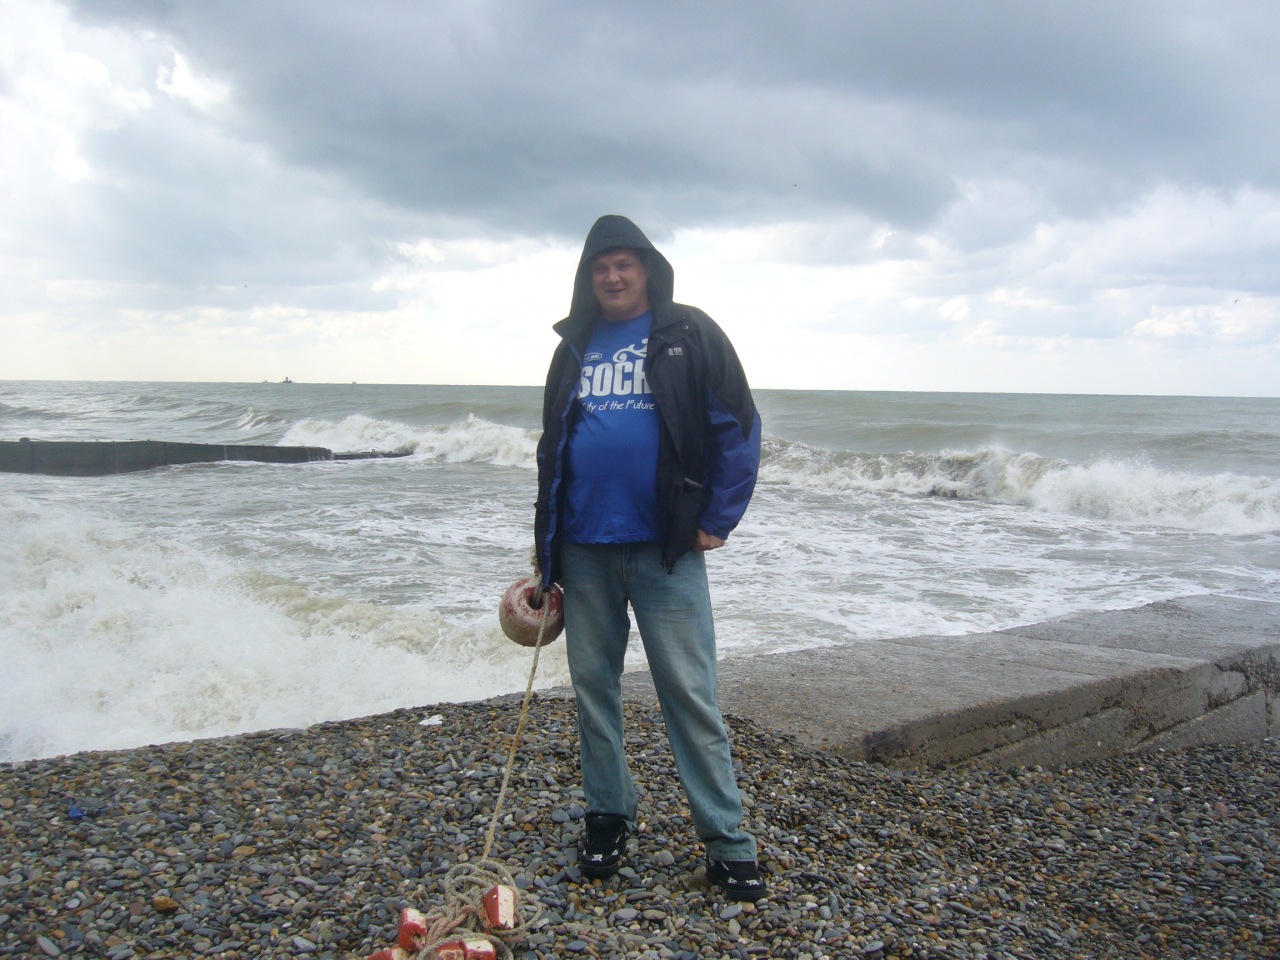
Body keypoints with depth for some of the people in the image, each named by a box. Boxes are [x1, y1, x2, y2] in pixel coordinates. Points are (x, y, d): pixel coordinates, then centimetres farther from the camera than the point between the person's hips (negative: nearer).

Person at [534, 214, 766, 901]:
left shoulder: (689, 336, 0)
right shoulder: (575, 348, 13)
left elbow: (738, 428, -1)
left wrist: (717, 522, -6)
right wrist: (547, 547, 15)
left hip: (664, 548, -4)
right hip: (585, 550, 5)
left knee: (689, 692, -3)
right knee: (593, 685, 11)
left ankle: (727, 842, 7)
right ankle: (608, 816, 28)